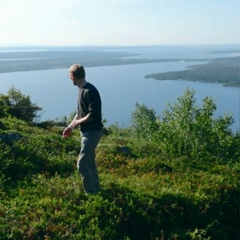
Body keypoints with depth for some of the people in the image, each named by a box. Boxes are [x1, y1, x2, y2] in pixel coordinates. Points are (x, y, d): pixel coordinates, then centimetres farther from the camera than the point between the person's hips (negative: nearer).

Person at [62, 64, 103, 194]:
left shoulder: (90, 91, -22)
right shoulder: (82, 89, 10)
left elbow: (93, 115, -26)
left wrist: (77, 122, -13)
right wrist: (70, 126, 12)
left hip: (92, 132, -10)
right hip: (86, 131, 10)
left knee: (82, 164, -7)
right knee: (89, 162, 18)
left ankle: (91, 193, 5)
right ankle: (95, 190, 32)